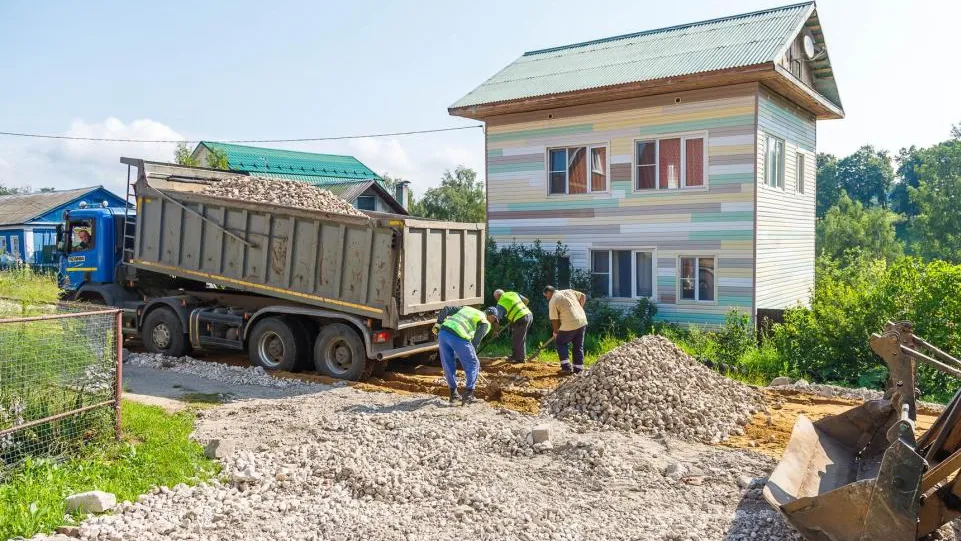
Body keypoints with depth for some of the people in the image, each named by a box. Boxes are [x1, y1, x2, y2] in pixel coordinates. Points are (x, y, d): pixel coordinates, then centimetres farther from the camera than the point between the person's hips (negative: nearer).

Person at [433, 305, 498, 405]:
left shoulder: (467, 308, 32)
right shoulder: (486, 323, 14)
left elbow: (447, 309, 24)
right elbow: (476, 341, 2)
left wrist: (438, 323, 25)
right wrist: (472, 354, 12)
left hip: (443, 332, 6)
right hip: (458, 337, -6)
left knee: (448, 365, 20)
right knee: (473, 364, 11)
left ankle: (453, 394, 26)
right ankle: (468, 395, 5)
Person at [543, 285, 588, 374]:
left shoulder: (552, 302, -4)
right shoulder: (568, 291, 14)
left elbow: (554, 320, -3)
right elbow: (583, 296, 16)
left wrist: (555, 332, 11)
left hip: (569, 324, -6)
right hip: (582, 321, 6)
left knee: (560, 343, 13)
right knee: (578, 346, 15)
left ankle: (566, 366, 3)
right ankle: (578, 368, 15)